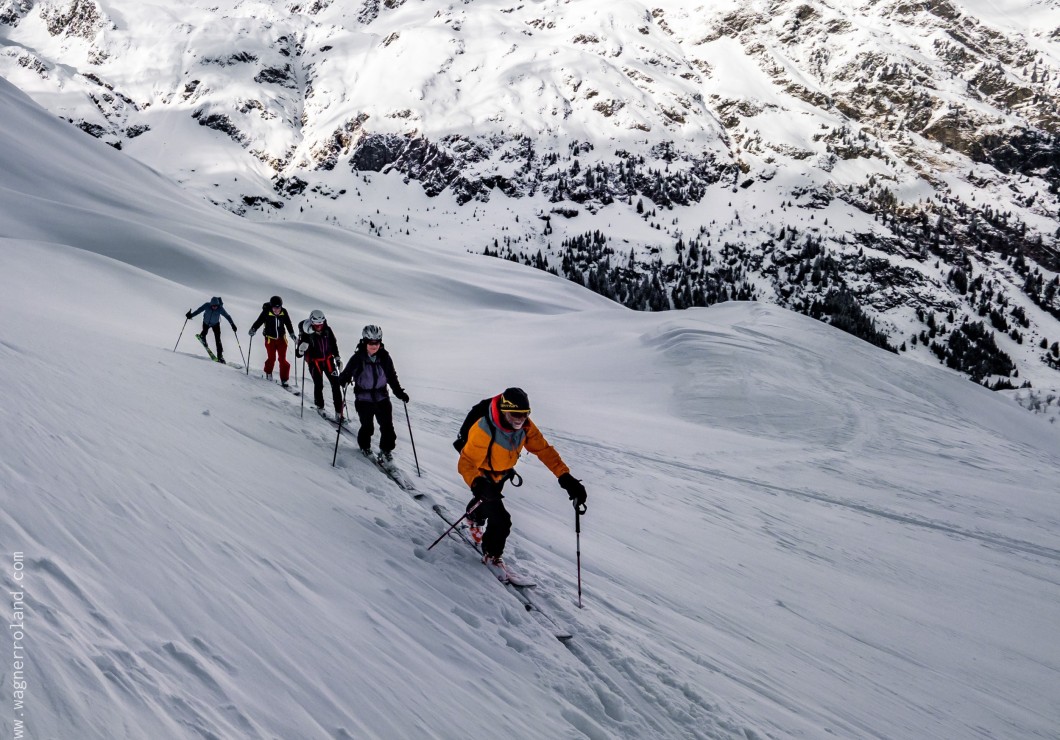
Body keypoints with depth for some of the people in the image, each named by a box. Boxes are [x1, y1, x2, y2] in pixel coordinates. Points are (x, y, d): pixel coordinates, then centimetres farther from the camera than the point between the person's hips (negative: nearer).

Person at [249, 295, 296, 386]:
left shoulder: (284, 313, -7)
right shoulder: (266, 313, -15)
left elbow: (288, 324, 6)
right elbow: (259, 321, -12)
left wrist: (292, 334, 4)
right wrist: (253, 329, -27)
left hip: (281, 338, 2)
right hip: (270, 339, -2)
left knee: (282, 359, -4)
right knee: (272, 358, 0)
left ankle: (284, 380, 3)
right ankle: (268, 373, 31)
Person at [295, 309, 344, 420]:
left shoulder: (327, 330, -8)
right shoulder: (306, 334, -19)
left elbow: (333, 344, 11)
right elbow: (298, 354, -19)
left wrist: (337, 358, 13)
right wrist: (301, 350, -42)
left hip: (328, 359, 3)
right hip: (314, 362, -3)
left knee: (335, 384, -4)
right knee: (318, 385, -2)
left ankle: (339, 412, 0)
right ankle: (320, 407, 26)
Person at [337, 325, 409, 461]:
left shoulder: (384, 357, -2)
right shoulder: (358, 358, -9)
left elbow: (392, 377, 7)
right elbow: (347, 373, -6)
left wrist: (400, 393, 1)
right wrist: (344, 380, -28)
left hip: (382, 398, 2)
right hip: (363, 399, -2)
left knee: (387, 426, -3)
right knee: (367, 427, 3)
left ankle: (386, 450, 16)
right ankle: (365, 447, 31)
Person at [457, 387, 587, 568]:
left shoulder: (525, 427, -24)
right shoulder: (483, 431, -41)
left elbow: (544, 450, -20)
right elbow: (466, 463, -37)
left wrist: (565, 477, -31)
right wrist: (477, 484, -56)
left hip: (503, 473, 6)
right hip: (482, 475, -6)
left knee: (488, 502, 33)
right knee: (501, 520, -13)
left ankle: (475, 520, 67)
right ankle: (491, 556, 15)